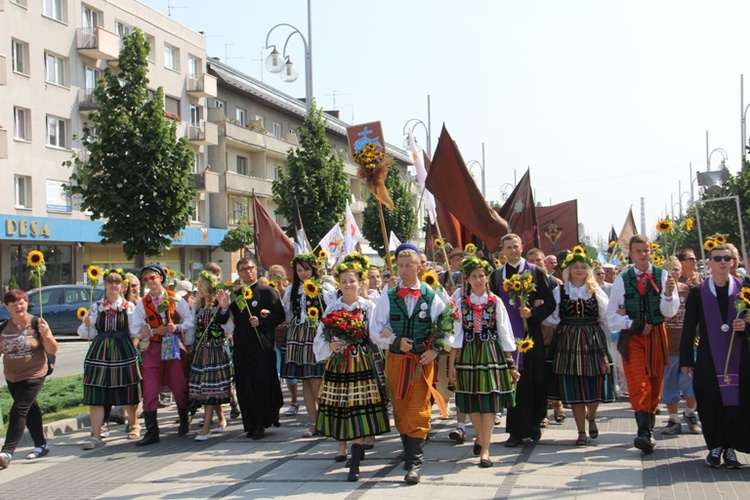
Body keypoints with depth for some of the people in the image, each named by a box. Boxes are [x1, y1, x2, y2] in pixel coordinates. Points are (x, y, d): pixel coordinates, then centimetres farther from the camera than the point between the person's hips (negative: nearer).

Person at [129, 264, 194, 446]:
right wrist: (153, 331, -13)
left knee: (179, 388, 4)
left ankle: (184, 422, 28)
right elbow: (134, 329, -1)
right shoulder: (142, 304, 3)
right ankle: (151, 432, 2)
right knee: (149, 391, -4)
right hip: (153, 349, 1)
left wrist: (178, 327, -18)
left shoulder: (175, 299, -1)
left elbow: (189, 320, 0)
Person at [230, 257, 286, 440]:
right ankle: (252, 424, 14)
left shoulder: (267, 291, 2)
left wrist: (261, 322, -16)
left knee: (261, 382, -11)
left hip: (262, 346, -4)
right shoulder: (235, 294, 15)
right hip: (242, 347, 4)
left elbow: (280, 315, -5)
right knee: (243, 387, 3)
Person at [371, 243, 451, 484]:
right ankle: (409, 450, 26)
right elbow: (375, 330, 2)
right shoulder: (387, 297, 3)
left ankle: (415, 463, -7)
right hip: (395, 359, 2)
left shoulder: (432, 297, -1)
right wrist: (395, 340, -12)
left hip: (422, 360, -2)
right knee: (400, 408, 10)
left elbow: (446, 328, 4)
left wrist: (435, 349, -10)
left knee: (418, 410, -7)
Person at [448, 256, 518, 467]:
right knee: (471, 402, 8)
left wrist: (511, 363, 1)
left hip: (492, 354, -1)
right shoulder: (461, 302, 3)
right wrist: (452, 363, -2)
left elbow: (505, 333, 4)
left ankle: (485, 450, -2)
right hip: (468, 355, 1)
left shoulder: (496, 302, 2)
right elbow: (456, 334, 2)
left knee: (490, 402, -5)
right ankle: (481, 435, 35)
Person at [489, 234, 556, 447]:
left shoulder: (536, 272, 3)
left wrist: (532, 312, -15)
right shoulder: (496, 275, 11)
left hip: (531, 334, -2)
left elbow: (550, 303, 0)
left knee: (535, 380, 0)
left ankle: (534, 423, 16)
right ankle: (517, 431, 9)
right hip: (507, 335, 2)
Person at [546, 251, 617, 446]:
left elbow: (606, 316, 3)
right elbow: (552, 318, 0)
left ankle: (591, 417, 30)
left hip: (593, 341, 1)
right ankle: (581, 432, 11)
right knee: (574, 386, 0)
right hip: (568, 341, 0)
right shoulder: (559, 291, 6)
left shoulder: (596, 291, 8)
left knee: (596, 384, -2)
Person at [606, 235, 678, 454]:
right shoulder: (622, 279, 1)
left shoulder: (663, 276, 0)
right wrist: (633, 324, -11)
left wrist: (669, 294, -25)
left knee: (655, 385, 11)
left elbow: (670, 312, -6)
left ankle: (648, 429, 27)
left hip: (657, 335, 1)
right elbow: (612, 316, 3)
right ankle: (644, 432, -21)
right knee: (638, 385, -14)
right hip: (632, 337, -1)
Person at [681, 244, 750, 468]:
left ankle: (731, 447, 10)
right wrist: (686, 360, 2)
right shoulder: (697, 292, 5)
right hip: (708, 358, 0)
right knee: (711, 402, -4)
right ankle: (715, 446, 12)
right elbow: (688, 328, 5)